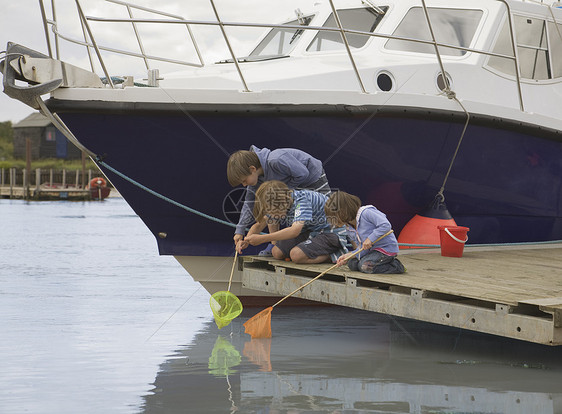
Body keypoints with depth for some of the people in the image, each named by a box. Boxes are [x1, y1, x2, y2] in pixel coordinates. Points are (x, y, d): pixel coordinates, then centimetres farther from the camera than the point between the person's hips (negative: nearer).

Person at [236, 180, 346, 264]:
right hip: (311, 232, 9)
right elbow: (259, 225, 7)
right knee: (277, 252, -3)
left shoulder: (302, 199, -30)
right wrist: (246, 241, -14)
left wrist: (262, 239, -41)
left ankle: (333, 255, -9)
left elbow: (295, 230, -42)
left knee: (296, 254, -29)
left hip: (332, 232, -9)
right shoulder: (275, 205, -5)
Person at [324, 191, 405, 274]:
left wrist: (370, 239, -28)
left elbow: (386, 225, -30)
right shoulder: (349, 228, 5)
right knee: (352, 264, 1)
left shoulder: (366, 212, -22)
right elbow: (361, 248, 4)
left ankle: (396, 266, -9)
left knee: (365, 266, -24)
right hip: (372, 249, 9)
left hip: (387, 248, -9)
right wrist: (349, 255, -13)